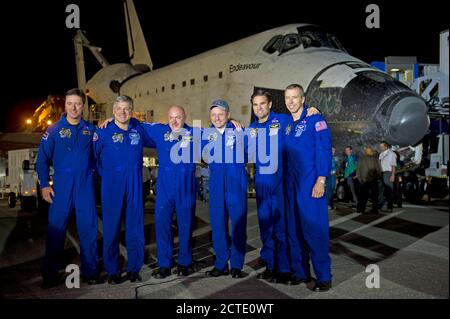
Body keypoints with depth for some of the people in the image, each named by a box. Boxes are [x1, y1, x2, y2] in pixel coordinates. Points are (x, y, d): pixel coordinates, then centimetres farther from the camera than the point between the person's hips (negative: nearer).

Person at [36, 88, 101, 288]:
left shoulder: (90, 130, 6)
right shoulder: (54, 130, 2)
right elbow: (42, 159, 2)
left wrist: (92, 170, 1)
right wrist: (44, 185, -3)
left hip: (85, 187, 1)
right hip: (61, 188, -1)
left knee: (88, 229, 4)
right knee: (56, 229, 2)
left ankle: (90, 272, 16)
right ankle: (50, 275, 14)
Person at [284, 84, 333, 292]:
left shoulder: (315, 120, -4)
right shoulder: (287, 125, 14)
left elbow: (324, 151, -11)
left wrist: (321, 181, -18)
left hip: (311, 185, -7)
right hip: (291, 185, 7)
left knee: (314, 229, -5)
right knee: (294, 229, 10)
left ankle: (324, 277, 6)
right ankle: (300, 272, 22)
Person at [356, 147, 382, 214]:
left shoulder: (361, 159, -2)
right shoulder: (375, 159, -3)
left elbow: (358, 169, -1)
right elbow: (378, 169, -2)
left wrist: (359, 177, 8)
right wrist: (378, 176, 9)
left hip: (363, 180, 1)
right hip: (373, 179, -1)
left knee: (363, 195, 8)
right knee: (374, 195, 8)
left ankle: (360, 209, 6)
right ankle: (374, 210, 7)